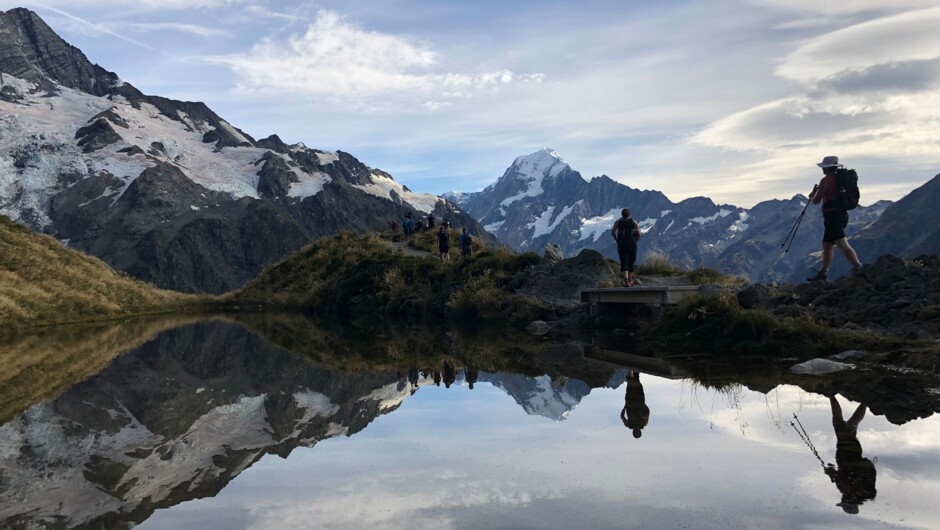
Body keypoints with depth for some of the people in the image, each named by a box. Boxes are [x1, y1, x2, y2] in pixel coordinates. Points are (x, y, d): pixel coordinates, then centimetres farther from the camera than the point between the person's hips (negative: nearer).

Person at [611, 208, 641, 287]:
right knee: (631, 262, 14)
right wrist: (635, 241, 9)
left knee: (624, 262, -4)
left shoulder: (618, 222, 7)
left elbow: (612, 232, -4)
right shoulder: (634, 222, 7)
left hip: (621, 245, 0)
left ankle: (626, 281, -21)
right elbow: (638, 233, -3)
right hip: (632, 244, 0)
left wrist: (617, 240, 5)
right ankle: (630, 280, 22)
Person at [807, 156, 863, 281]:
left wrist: (811, 196, 14)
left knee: (843, 245, -17)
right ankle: (823, 272, 23)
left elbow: (816, 201, -8)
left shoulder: (826, 180, -10)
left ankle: (858, 267, -27)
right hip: (842, 214, 9)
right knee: (826, 245, 17)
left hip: (832, 215, -9)